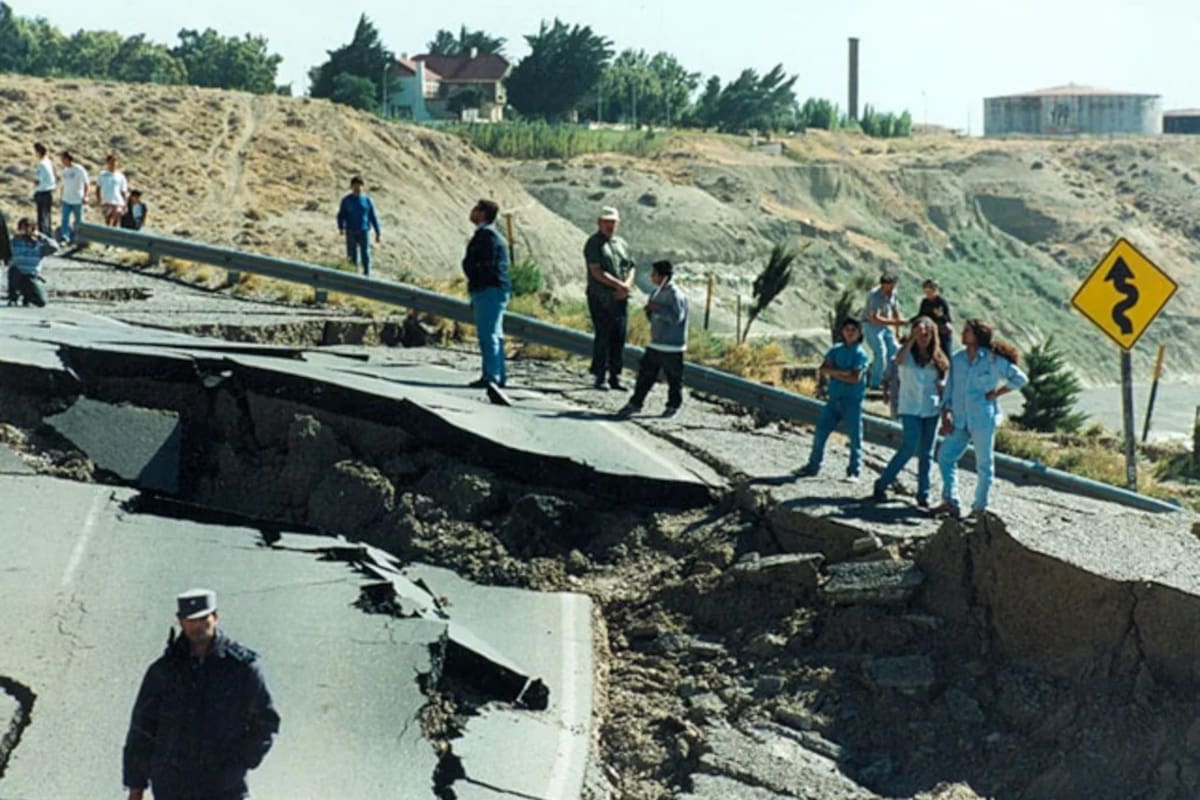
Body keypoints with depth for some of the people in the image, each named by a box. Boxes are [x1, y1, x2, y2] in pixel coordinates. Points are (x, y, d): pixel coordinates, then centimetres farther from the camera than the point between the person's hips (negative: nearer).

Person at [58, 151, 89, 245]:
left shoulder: (79, 170, -9)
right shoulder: (64, 171, 11)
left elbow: (85, 184, -8)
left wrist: (85, 196, -14)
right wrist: (60, 197, 17)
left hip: (77, 200, -5)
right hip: (66, 200, 5)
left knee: (79, 220, 4)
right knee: (65, 219, -5)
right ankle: (64, 237, -8)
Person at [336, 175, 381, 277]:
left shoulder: (367, 200, 5)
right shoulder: (346, 200, 4)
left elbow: (373, 216, 8)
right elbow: (341, 215, 4)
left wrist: (377, 233, 6)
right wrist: (340, 227, -13)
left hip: (364, 232, 0)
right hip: (351, 232, 0)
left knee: (365, 255, -4)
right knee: (352, 256, 2)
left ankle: (366, 275, 2)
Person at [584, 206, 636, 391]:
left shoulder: (621, 244, 17)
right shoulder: (594, 243, -4)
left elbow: (631, 268, 15)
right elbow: (597, 272, -14)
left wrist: (627, 285, -5)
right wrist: (619, 285, -16)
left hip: (620, 299, 6)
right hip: (601, 299, -6)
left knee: (619, 339, 5)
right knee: (602, 338, -5)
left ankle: (615, 377, 11)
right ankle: (599, 377, 0)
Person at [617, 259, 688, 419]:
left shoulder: (675, 295, -15)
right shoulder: (656, 294, 11)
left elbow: (676, 317, -24)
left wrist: (658, 309, -23)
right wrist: (649, 311, -2)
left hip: (672, 347, -8)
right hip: (655, 345, 8)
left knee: (674, 378, 5)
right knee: (645, 374, 7)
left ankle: (673, 406, 19)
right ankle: (635, 403, 12)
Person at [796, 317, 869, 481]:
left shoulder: (860, 354, -4)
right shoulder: (836, 350, 11)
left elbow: (855, 378, -15)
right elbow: (824, 369, 0)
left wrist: (834, 374, -8)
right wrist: (841, 372, -14)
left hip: (852, 400, -5)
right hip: (834, 398, 5)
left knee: (855, 437, -5)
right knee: (820, 432, 7)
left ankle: (854, 472, 0)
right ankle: (813, 466, 19)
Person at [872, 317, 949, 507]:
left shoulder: (937, 358, 10)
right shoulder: (908, 353, -2)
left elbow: (940, 385, 14)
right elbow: (899, 360, -25)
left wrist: (945, 410, 5)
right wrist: (912, 338, -28)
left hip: (931, 410, 4)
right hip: (910, 409, -4)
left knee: (926, 453, 5)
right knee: (910, 447, -16)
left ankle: (923, 495, 11)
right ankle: (881, 485, -5)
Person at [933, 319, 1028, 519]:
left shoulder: (993, 360, -6)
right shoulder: (957, 359, 7)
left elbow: (1020, 379, 0)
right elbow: (950, 388, 9)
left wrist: (996, 393, -7)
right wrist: (945, 415, 1)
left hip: (983, 420, -5)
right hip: (960, 420, 5)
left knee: (984, 464, 5)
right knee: (945, 457, -3)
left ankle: (980, 506, 15)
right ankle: (951, 502, -2)